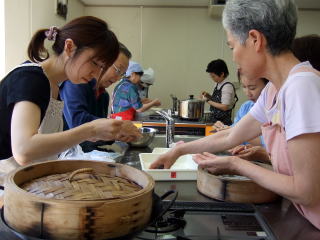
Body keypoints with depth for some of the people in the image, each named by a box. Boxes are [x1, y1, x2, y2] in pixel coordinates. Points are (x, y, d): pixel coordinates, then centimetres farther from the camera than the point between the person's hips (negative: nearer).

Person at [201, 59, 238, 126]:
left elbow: (224, 107, -19)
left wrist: (208, 101, -15)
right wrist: (208, 96, 3)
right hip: (215, 119, 7)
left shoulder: (227, 86, -16)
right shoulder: (218, 85, 7)